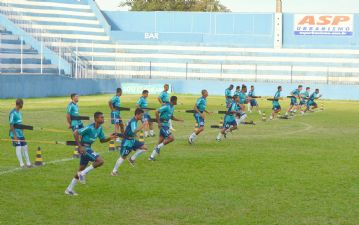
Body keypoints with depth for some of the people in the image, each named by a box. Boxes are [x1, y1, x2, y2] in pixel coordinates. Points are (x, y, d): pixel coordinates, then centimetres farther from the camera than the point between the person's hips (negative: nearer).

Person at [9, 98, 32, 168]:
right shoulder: (13, 113, -15)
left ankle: (28, 163, 17)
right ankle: (21, 164, -2)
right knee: (18, 147, -7)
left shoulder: (19, 112, 13)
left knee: (25, 147, 10)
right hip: (15, 134, -9)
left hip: (21, 134, 9)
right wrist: (15, 136, -19)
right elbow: (11, 125, -17)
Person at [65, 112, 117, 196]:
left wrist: (110, 138, -5)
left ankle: (69, 189, 23)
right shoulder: (90, 128, -21)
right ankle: (83, 173, -7)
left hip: (88, 148, 9)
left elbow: (102, 140, 14)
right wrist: (80, 146, -22)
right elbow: (75, 133, -21)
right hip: (84, 148, -9)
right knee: (100, 161, -20)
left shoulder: (100, 128, 5)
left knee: (81, 170, 14)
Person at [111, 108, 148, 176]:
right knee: (123, 157, -4)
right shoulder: (133, 121, -22)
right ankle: (114, 171, 8)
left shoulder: (134, 121, 8)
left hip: (132, 140, 9)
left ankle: (132, 159, 8)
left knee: (144, 148, 2)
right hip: (127, 141, -9)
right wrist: (142, 126, -38)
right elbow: (134, 131, -39)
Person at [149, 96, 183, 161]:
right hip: (163, 125, -9)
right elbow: (157, 112, -22)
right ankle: (158, 147, -7)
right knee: (171, 138, -16)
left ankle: (152, 157, 13)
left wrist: (179, 120, 13)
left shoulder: (172, 107, 12)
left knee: (160, 142, 9)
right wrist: (159, 122, -22)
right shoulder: (166, 107, -18)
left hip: (166, 125, 9)